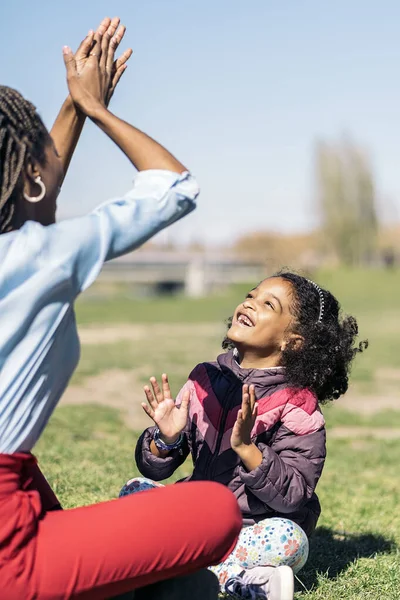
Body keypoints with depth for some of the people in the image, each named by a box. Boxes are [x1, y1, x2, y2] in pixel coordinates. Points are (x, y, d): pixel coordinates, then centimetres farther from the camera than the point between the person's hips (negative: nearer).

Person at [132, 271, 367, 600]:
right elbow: (153, 469, 2)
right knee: (135, 490, -15)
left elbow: (292, 495, -20)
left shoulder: (297, 406, -11)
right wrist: (166, 440, -20)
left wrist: (246, 448, -31)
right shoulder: (206, 379, 1)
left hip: (255, 528, -4)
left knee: (287, 537, -33)